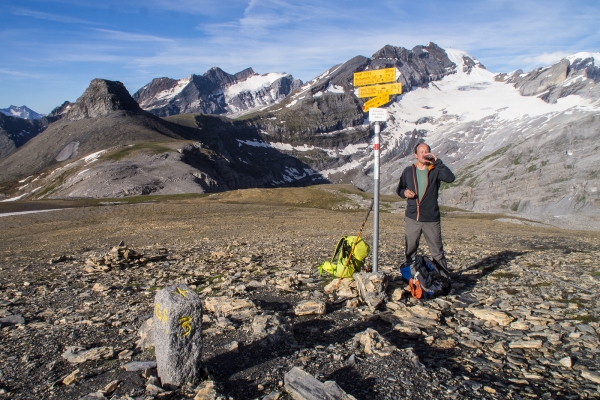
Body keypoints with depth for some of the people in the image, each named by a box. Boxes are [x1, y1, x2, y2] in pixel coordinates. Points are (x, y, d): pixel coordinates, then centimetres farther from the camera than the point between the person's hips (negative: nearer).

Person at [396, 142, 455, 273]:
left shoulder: (435, 171, -1)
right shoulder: (408, 171, 8)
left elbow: (450, 178, -20)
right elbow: (399, 189, 17)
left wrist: (437, 161, -21)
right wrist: (404, 192, -6)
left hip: (431, 219, -2)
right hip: (412, 218, 3)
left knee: (437, 252, 2)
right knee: (410, 250, 12)